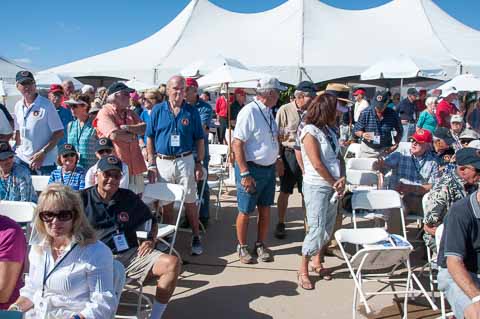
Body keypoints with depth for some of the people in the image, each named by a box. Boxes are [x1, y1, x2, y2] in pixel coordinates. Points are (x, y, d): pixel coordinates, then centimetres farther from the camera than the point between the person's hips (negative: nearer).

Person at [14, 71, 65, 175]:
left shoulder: (46, 105, -8)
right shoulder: (18, 106, 9)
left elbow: (59, 133, -11)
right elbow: (18, 131, 20)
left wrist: (43, 153, -16)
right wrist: (18, 149, 8)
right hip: (22, 159, 5)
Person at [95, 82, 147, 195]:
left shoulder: (130, 113, 17)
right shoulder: (105, 113, -6)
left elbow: (144, 128, 4)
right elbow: (114, 135, -20)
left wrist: (128, 128, -14)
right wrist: (133, 136, -4)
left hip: (135, 166, 7)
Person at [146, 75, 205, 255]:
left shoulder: (192, 112, 2)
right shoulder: (158, 111, 2)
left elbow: (199, 140, 4)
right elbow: (150, 139, 4)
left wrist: (199, 164, -1)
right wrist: (151, 165, -1)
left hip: (185, 161, -1)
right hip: (163, 162, 1)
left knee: (190, 202, 4)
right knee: (166, 203, 11)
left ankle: (196, 238, 16)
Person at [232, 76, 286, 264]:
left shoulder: (268, 111, 8)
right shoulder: (249, 112, -18)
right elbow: (237, 145, -21)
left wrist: (278, 159, 13)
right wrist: (245, 174, -23)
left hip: (269, 168, 8)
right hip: (251, 168, -7)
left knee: (265, 209, 15)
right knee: (245, 212, 7)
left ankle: (261, 245, 30)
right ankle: (242, 247, 25)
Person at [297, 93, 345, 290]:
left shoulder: (329, 130, 9)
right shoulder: (310, 132, -13)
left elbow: (336, 157, 11)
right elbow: (317, 164, -17)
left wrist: (340, 180, -5)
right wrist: (334, 183, -7)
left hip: (332, 186, 7)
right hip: (316, 187, -7)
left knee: (328, 227, 13)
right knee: (317, 229, -7)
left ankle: (317, 262, 31)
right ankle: (303, 269, 9)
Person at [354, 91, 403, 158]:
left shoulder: (392, 114, -5)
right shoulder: (365, 113, -9)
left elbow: (399, 131, 10)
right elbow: (356, 130, -2)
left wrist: (396, 144, -4)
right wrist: (362, 135, -24)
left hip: (386, 150, 1)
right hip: (368, 150, -1)